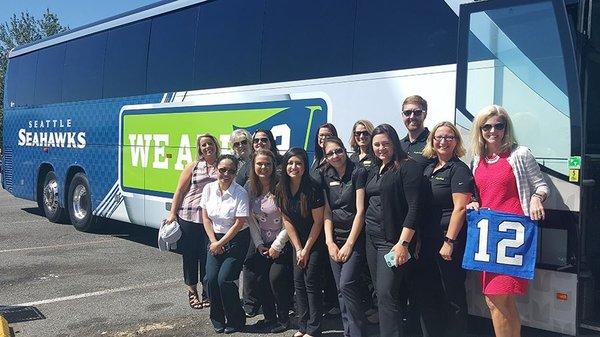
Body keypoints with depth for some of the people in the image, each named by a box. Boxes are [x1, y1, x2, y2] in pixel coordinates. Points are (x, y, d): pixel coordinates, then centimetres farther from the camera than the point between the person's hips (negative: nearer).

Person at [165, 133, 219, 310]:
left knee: (207, 254, 6)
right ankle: (192, 291, 23)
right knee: (190, 253, 8)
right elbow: (180, 190, 3)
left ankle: (206, 291, 22)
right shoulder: (193, 166, 3)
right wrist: (173, 213, -3)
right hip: (189, 216, 0)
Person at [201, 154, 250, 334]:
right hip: (215, 238, 4)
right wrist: (213, 241, -4)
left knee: (224, 279, -14)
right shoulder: (209, 188, -1)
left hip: (237, 239, -4)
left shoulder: (240, 193, -15)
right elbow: (206, 218, 5)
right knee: (211, 278, -8)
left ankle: (235, 321, 7)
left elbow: (239, 223, -15)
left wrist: (220, 244, -11)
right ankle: (217, 319, 14)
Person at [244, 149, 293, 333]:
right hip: (262, 244, 5)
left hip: (282, 244, -4)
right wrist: (259, 244, -1)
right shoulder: (250, 188, 0)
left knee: (276, 278, -12)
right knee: (261, 280, -1)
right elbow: (251, 220, 5)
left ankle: (283, 318, 8)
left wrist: (277, 246, -12)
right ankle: (269, 317, 19)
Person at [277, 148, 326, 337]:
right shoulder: (281, 190, -4)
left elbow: (318, 222, -15)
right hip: (298, 243, 6)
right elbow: (287, 220, 0)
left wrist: (306, 250, -10)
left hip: (316, 242, -5)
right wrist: (298, 249, -4)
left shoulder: (312, 189, -20)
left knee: (311, 282, -5)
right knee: (299, 282, 6)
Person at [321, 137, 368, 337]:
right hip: (335, 239, 5)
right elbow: (327, 212, 8)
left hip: (355, 238, -5)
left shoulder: (358, 172, -7)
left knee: (347, 284, -16)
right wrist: (330, 243, -2)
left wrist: (349, 244, -13)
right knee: (341, 289, 6)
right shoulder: (327, 177, 9)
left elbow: (360, 211, -11)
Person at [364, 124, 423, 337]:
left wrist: (403, 243, -20)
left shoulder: (408, 167, -8)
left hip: (394, 240, -8)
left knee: (386, 294, -12)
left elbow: (414, 208, -14)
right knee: (381, 293, 11)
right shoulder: (373, 171, 16)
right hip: (372, 239, 8)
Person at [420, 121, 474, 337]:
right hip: (428, 242, 8)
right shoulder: (429, 169, 14)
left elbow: (460, 208, -16)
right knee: (428, 292, 14)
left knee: (452, 295, 2)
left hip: (450, 241, -8)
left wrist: (449, 242, -19)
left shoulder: (459, 169, -8)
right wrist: (418, 240, 11)